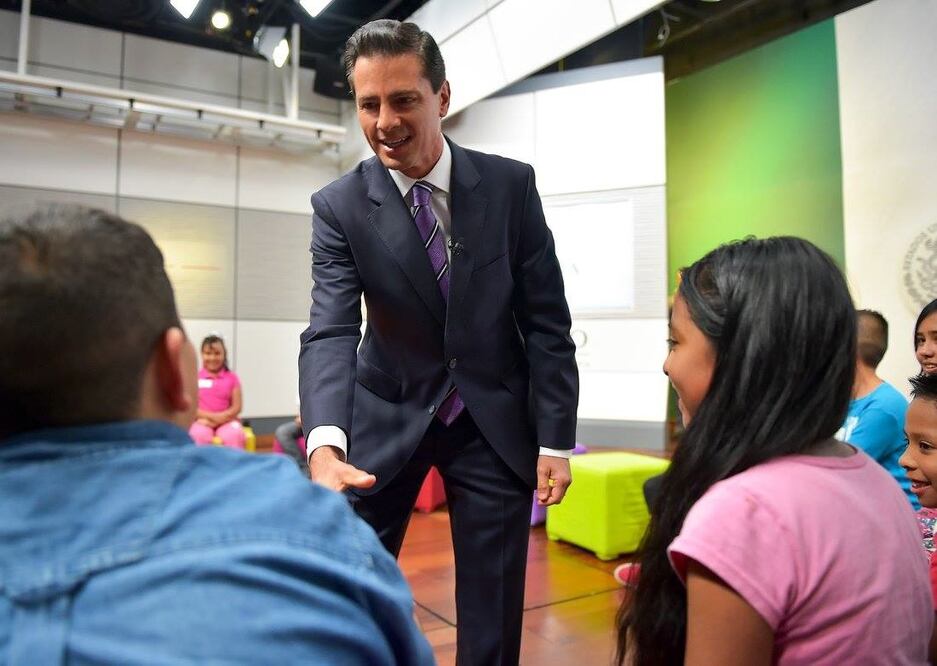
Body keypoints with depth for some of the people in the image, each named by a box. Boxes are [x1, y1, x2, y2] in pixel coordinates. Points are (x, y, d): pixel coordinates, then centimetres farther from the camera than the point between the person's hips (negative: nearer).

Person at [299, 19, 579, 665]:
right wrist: (325, 445, -35)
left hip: (495, 419, 0)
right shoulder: (339, 206, -8)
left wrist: (556, 440, -7)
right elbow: (331, 331, -18)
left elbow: (546, 322, -5)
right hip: (389, 417, 1)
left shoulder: (511, 184, -8)